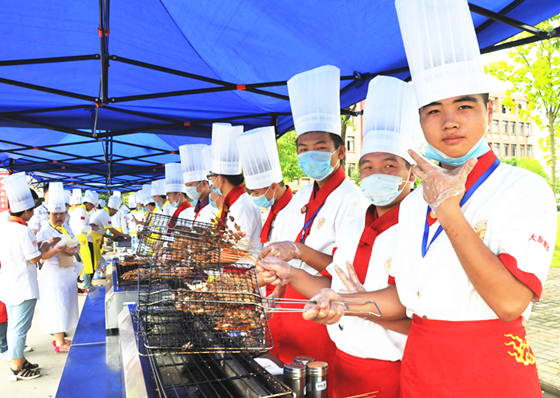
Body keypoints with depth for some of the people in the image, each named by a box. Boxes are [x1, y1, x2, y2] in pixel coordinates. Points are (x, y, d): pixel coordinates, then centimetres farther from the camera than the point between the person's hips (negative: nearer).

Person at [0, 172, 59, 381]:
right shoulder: (24, 231, -21)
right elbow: (34, 258, -18)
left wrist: (38, 246, 12)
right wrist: (46, 246, -2)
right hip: (23, 288, -9)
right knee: (20, 328, 3)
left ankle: (18, 360, 32)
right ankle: (17, 368, 14)